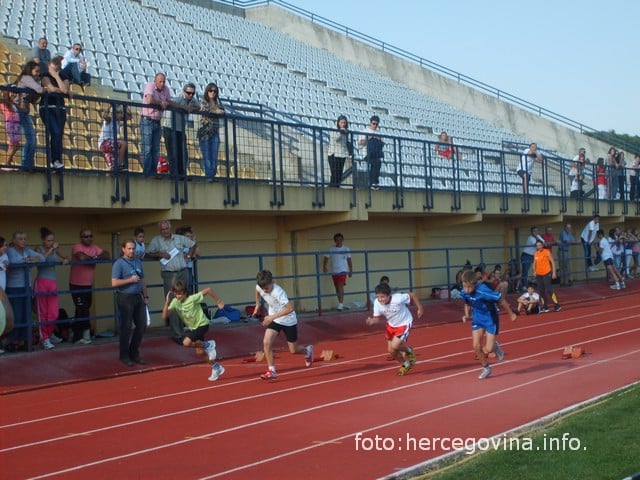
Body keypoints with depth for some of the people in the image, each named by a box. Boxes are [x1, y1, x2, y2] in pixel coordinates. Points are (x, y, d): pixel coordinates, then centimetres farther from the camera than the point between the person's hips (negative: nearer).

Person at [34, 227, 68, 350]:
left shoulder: (55, 250, 11)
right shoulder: (39, 249, -1)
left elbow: (65, 258, 16)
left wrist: (65, 260, -7)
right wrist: (51, 249, -14)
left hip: (53, 283, 4)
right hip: (41, 282, -4)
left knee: (54, 313, -1)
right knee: (43, 312, 1)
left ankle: (50, 334, 22)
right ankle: (45, 338, 9)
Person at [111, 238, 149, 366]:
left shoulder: (138, 262, 13)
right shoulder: (119, 264, -8)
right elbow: (114, 283, -15)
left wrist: (145, 296, 14)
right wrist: (130, 280, -15)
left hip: (138, 297, 7)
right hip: (125, 298, -6)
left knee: (142, 325, 6)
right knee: (126, 327, 0)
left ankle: (134, 353, 21)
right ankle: (124, 356, 13)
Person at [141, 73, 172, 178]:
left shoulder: (166, 89, 8)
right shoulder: (150, 86, -11)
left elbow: (169, 103, 11)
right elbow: (150, 100, -26)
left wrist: (166, 104, -11)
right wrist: (161, 103, -12)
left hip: (157, 122, 6)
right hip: (147, 121, -6)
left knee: (156, 149, 7)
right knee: (147, 148, -7)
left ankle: (153, 172, 12)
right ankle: (146, 173, -6)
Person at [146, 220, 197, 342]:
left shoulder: (180, 238, 10)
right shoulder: (156, 240, 3)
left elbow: (194, 244, 23)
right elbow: (147, 254, 3)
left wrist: (188, 255, 10)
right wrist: (160, 254, -10)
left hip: (183, 273, 3)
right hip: (169, 275, -3)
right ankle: (176, 335, -5)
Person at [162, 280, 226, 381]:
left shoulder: (192, 298, -27)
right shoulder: (175, 302, -12)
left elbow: (208, 290, -22)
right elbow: (164, 316, -18)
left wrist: (218, 302, -15)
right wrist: (167, 302, -30)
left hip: (202, 324, -7)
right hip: (191, 327, 7)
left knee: (186, 343, -25)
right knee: (199, 351, 8)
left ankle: (208, 345, -3)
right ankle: (216, 367, 27)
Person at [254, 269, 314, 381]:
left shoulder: (278, 292, -34)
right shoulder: (260, 287, -13)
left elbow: (290, 308, -42)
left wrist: (272, 317, -42)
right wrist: (257, 304, 10)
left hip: (288, 321, -5)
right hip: (274, 320, 5)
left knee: (293, 350, 7)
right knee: (266, 342, -18)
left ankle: (308, 351, 41)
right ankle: (272, 371, -10)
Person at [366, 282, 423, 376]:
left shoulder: (398, 299, -35)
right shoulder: (377, 303, -22)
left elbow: (412, 295, -18)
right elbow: (377, 317, -10)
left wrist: (419, 308, -10)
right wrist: (372, 321, -33)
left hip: (404, 324, -5)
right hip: (390, 325, 6)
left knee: (395, 346, -19)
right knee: (391, 350, 8)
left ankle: (409, 350, 16)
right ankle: (405, 364, 37)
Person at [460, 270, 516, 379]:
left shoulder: (483, 291, -32)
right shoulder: (464, 292, -13)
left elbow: (501, 300, -20)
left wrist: (511, 314, -9)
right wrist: (467, 315, -6)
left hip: (490, 319, -5)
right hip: (477, 320, 5)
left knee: (488, 349, -8)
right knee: (476, 346, -4)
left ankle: (495, 346, 30)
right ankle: (486, 368, 17)